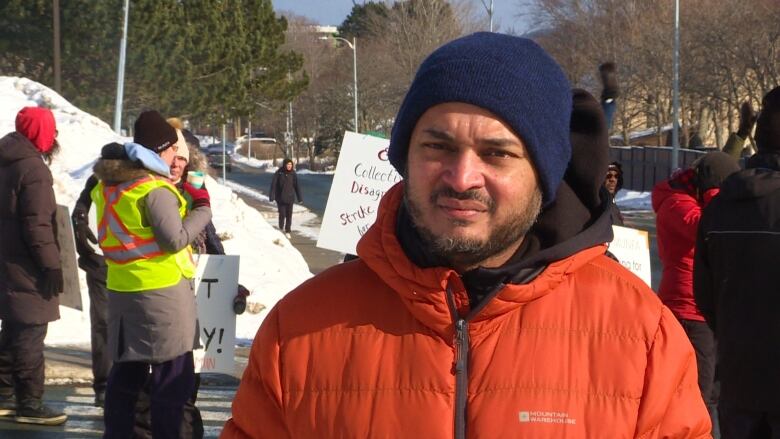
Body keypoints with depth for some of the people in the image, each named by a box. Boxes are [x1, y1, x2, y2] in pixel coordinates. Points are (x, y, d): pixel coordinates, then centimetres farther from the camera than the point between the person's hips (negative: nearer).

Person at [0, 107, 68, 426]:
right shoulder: (33, 168, -16)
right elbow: (37, 224, -21)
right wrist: (51, 263, -17)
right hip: (26, 268, -10)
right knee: (29, 336, -5)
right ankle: (29, 404, -1)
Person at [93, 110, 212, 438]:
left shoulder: (109, 185, 9)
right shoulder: (155, 189, -17)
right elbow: (176, 239, -21)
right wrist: (202, 208, -8)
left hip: (122, 288, 8)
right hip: (162, 290, -8)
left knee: (126, 369, 17)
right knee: (174, 375, -1)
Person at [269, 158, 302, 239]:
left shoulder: (293, 174, -1)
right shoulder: (279, 173, -8)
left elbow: (296, 186, 3)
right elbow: (273, 185, -9)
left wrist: (300, 198, 4)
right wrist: (271, 196, -15)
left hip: (290, 198, 2)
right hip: (280, 198, -2)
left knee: (289, 215, 2)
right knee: (282, 214, -3)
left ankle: (287, 231, 12)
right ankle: (281, 228, 24)